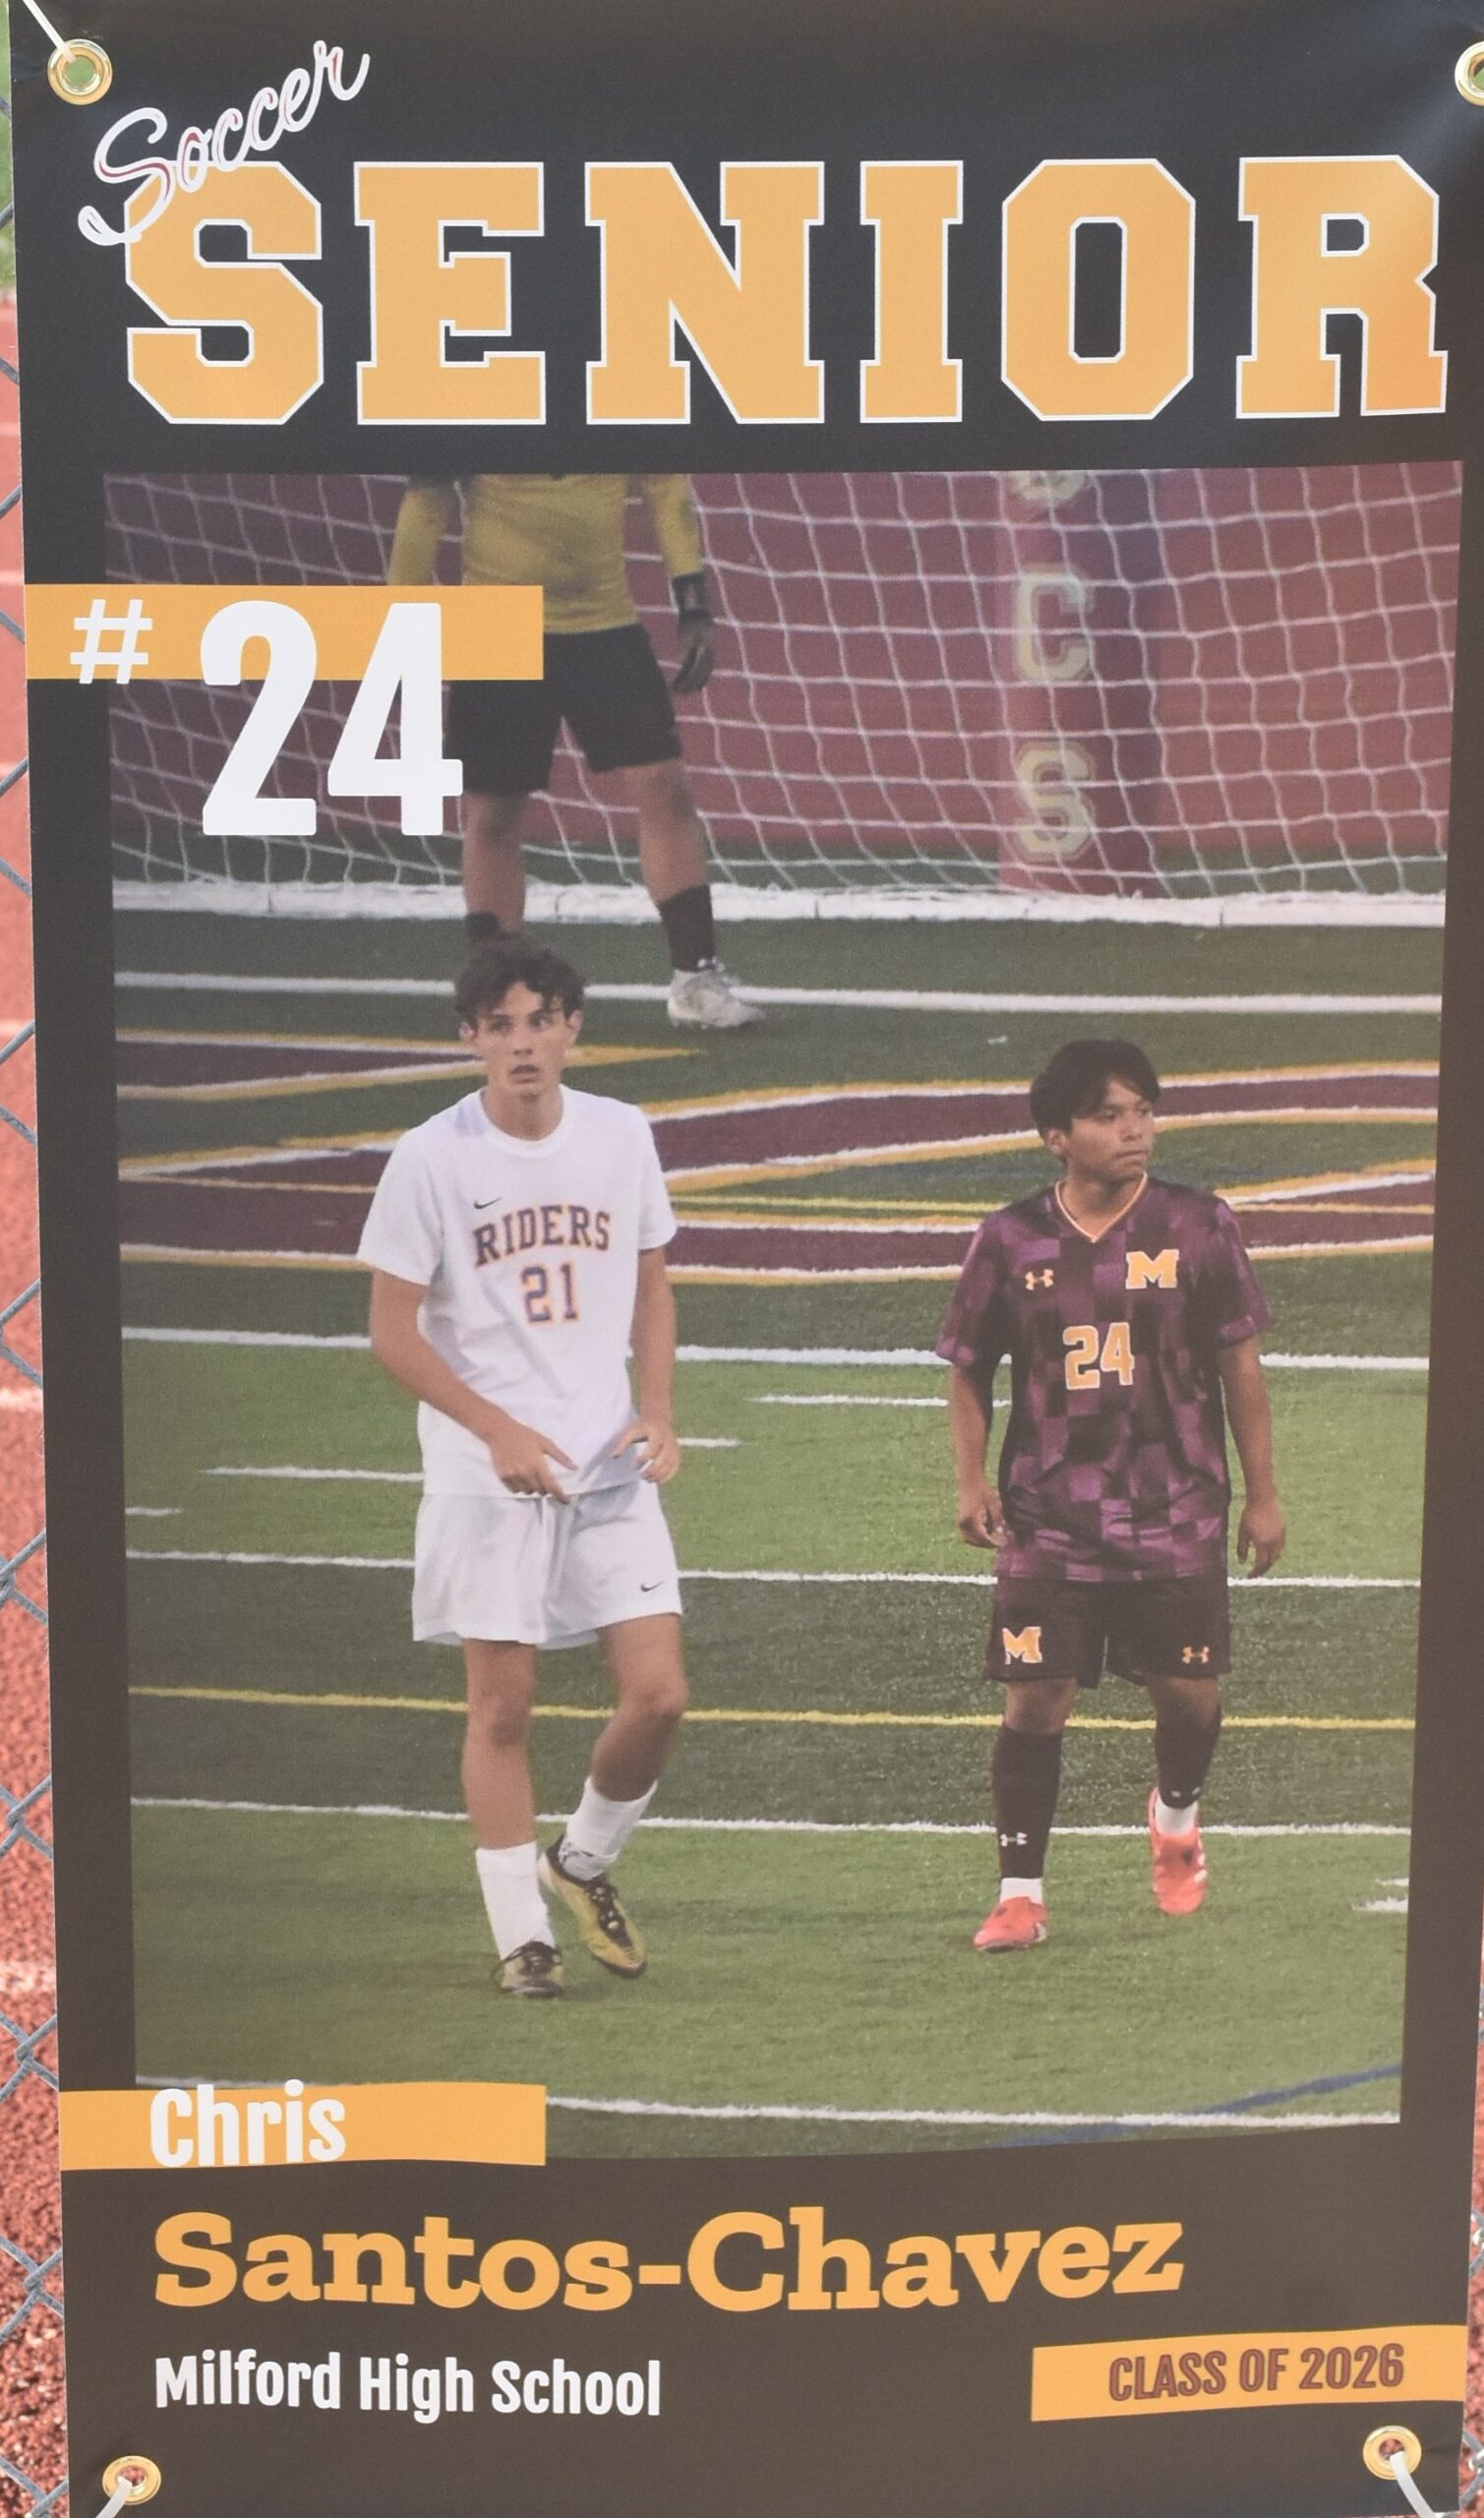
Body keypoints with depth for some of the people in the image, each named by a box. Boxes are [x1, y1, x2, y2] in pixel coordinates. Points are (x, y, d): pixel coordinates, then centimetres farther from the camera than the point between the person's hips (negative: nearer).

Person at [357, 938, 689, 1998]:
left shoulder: (623, 1135, 4)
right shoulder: (431, 1157, -7)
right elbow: (392, 1329, -6)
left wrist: (657, 1413, -1)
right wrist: (500, 1430, -16)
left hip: (611, 1468, 3)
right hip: (485, 1473, -3)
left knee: (659, 1695, -3)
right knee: (503, 1705, 1)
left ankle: (584, 1861, 24)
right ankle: (522, 1935, 15)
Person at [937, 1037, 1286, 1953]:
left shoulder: (1199, 1226, -3)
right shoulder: (1011, 1241, -2)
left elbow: (1240, 1365, 3)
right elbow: (970, 1369, 8)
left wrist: (1262, 1493, 4)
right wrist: (972, 1477, -4)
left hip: (1177, 1515, 0)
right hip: (1048, 1520, 0)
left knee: (1190, 1691, 7)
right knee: (1035, 1702, -3)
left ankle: (1177, 1814, 40)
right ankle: (1021, 1894, 11)